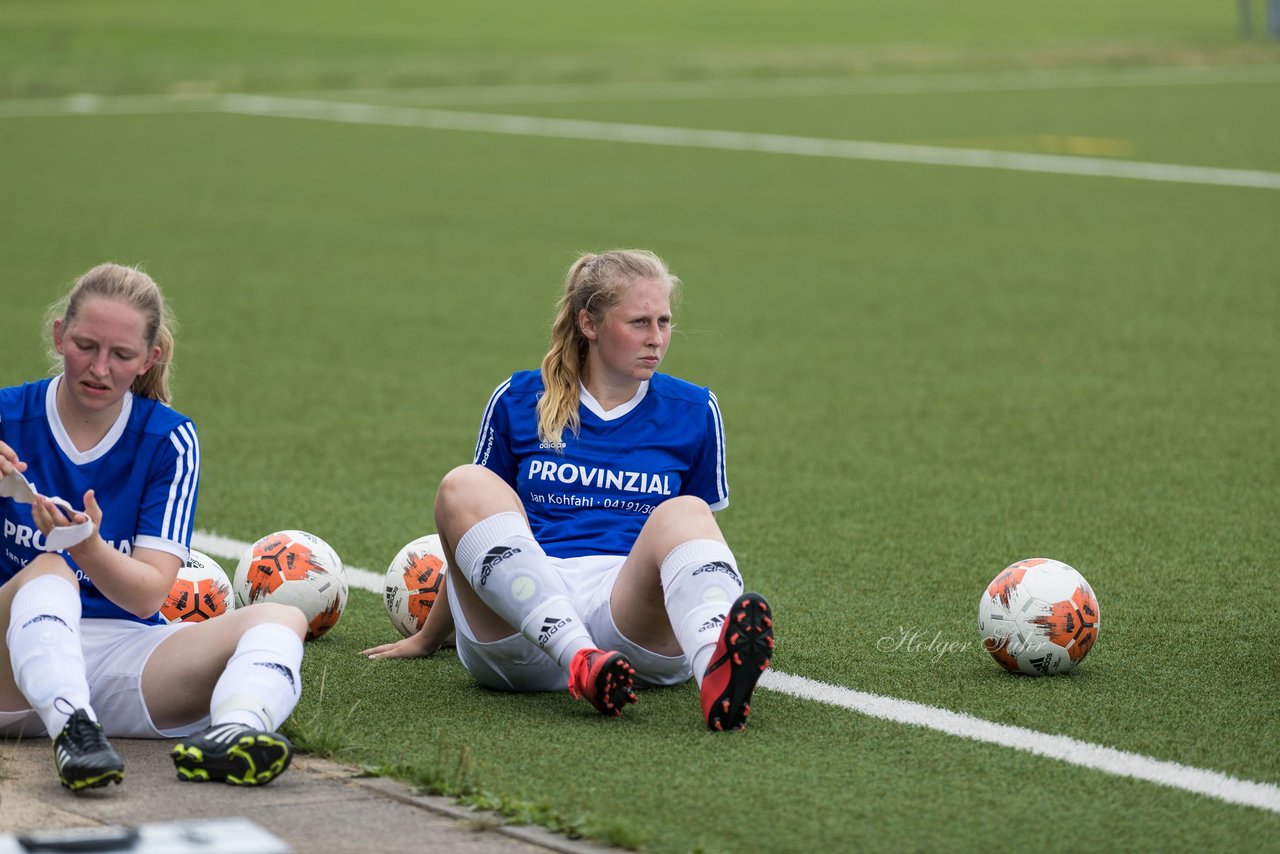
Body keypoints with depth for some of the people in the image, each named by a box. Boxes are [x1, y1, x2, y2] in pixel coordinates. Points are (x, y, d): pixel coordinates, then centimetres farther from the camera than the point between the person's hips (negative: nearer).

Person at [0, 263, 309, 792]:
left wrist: (87, 546, -26)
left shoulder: (170, 440, 3)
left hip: (126, 653, 2)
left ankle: (231, 733, -55)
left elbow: (148, 594, -4)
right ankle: (71, 730, -57)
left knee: (280, 620, -21)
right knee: (47, 571, -32)